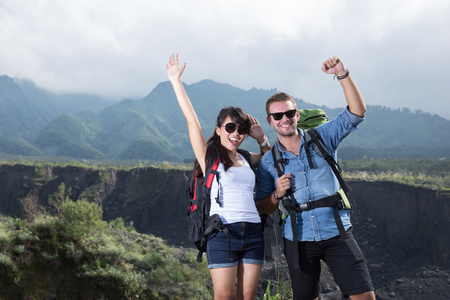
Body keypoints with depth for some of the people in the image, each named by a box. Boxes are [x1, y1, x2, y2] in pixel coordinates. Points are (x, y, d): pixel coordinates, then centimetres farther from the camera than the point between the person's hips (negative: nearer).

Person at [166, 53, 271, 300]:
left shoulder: (245, 160, 16)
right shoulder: (209, 155, 4)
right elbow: (190, 116, 1)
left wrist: (261, 139, 16)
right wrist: (176, 80, 3)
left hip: (253, 232, 5)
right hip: (223, 232, -5)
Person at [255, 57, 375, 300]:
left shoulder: (321, 138, 4)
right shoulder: (268, 162, 6)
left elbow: (357, 112, -6)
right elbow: (262, 209, 10)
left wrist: (342, 74, -17)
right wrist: (277, 194, -11)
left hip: (335, 233, -1)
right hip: (298, 240, 1)